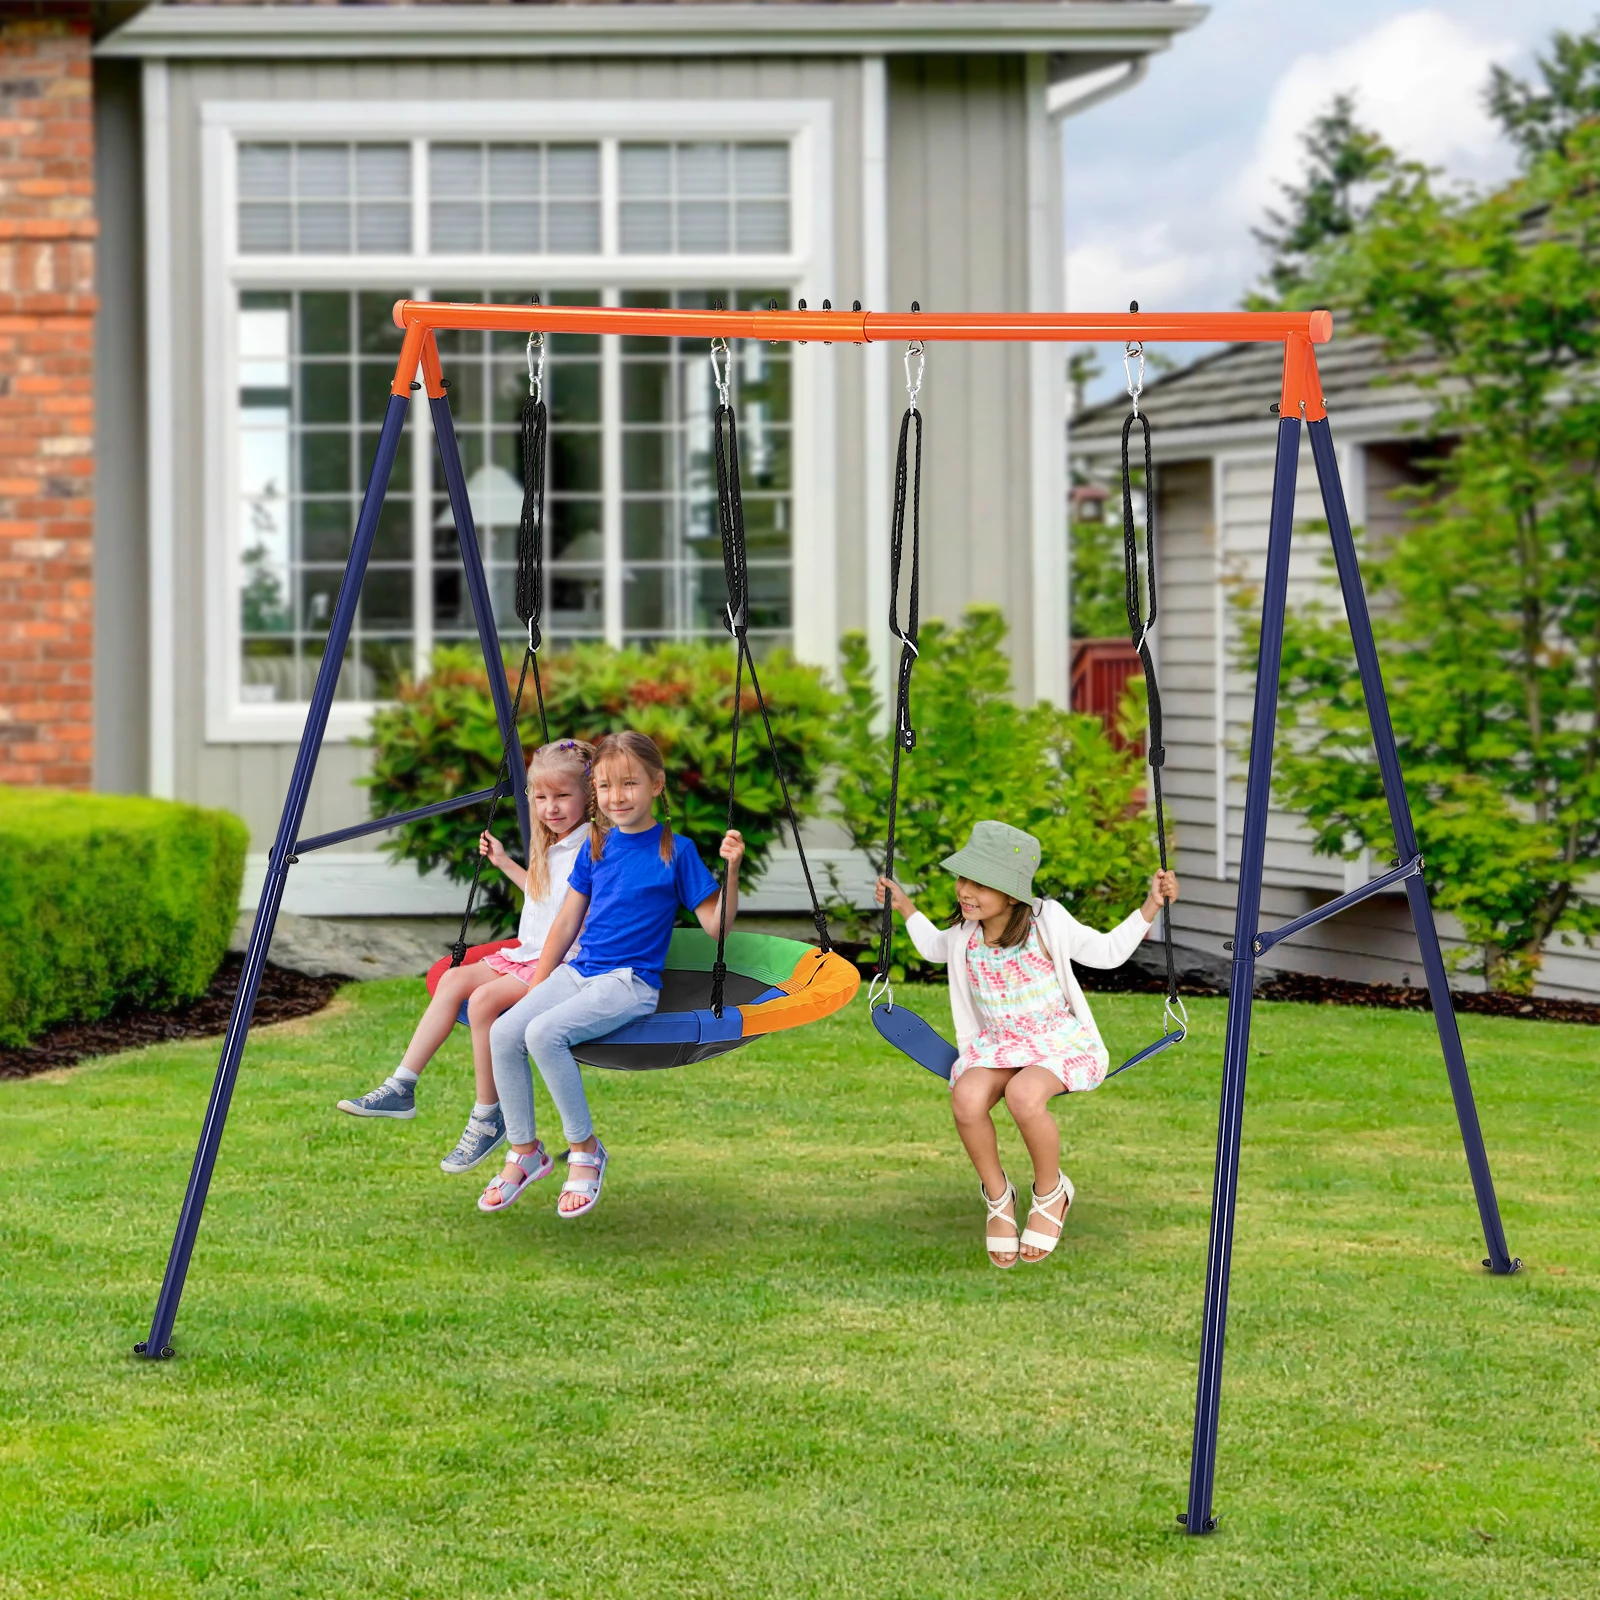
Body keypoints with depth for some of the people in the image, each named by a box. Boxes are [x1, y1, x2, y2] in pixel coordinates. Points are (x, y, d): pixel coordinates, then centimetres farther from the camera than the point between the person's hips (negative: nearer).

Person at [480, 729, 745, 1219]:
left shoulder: (674, 851, -2)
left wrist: (731, 869, -18)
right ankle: (524, 1152, -1)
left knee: (544, 1032, -29)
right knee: (504, 1032, -17)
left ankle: (585, 1150, -12)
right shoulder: (595, 849, 12)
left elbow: (716, 925, -3)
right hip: (578, 970, 6)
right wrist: (537, 985, 10)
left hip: (630, 982, -6)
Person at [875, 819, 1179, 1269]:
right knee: (966, 1097, -31)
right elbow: (936, 948, 27)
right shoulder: (965, 933, 0)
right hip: (996, 1044, 4)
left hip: (1059, 1041, -4)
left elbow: (1107, 951, 2)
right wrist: (905, 907, 20)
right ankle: (998, 1197, -6)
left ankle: (1051, 1190, -9)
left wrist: (1150, 907, -7)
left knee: (1023, 1094, -39)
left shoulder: (1047, 923, -12)